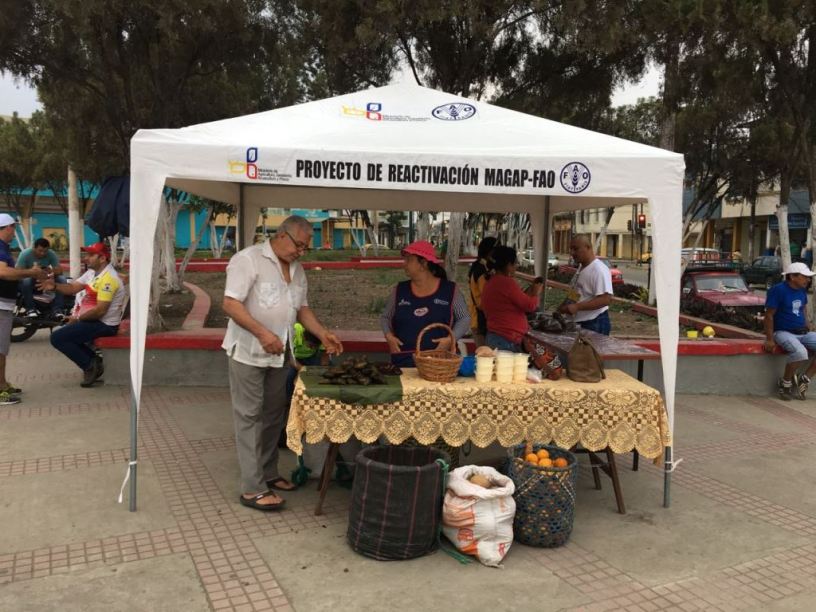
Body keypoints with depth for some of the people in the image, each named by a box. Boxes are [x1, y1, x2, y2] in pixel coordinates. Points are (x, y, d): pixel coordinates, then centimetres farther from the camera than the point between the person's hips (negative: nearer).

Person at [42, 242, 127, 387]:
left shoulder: (108, 278, -23)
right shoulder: (92, 272, 9)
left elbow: (100, 311, -25)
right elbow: (72, 288, 6)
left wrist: (78, 318, -13)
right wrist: (54, 286, -13)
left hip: (105, 325, -10)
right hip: (95, 320, 10)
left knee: (57, 338, -11)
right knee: (64, 331, 25)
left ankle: (91, 366, -4)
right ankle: (94, 360, 15)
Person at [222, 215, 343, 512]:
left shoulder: (296, 269, 12)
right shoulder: (248, 259, -12)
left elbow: (302, 308, 19)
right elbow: (231, 304, -19)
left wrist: (323, 334, 4)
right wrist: (262, 333, -28)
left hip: (279, 353, 8)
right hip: (248, 353, -7)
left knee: (273, 415, 15)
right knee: (249, 417, -2)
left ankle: (268, 473, 29)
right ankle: (252, 489, 2)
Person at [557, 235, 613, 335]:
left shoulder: (599, 269, -17)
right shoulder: (581, 267, 14)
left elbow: (606, 299, -25)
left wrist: (577, 307, -29)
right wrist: (563, 306, 8)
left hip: (594, 324, -9)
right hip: (579, 323, 9)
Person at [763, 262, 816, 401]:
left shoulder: (802, 290, 8)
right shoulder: (778, 290, -13)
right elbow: (769, 315, -13)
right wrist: (770, 339, -15)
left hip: (802, 332, 8)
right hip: (783, 332, -8)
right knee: (800, 352, -35)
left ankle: (804, 379, -1)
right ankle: (784, 383, -12)